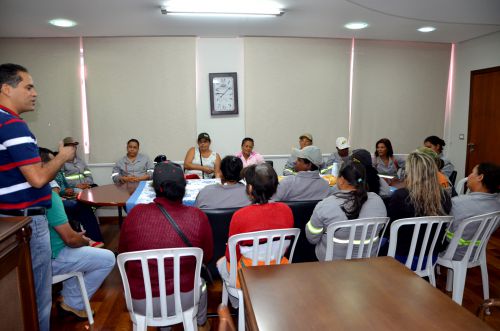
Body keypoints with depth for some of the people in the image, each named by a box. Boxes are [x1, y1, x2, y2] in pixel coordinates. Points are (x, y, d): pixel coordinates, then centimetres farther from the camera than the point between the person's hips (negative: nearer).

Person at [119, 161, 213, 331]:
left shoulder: (136, 213, -15)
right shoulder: (197, 217, -17)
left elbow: (123, 253, 2)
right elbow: (206, 257, -1)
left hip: (139, 302, 1)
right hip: (182, 299, -1)